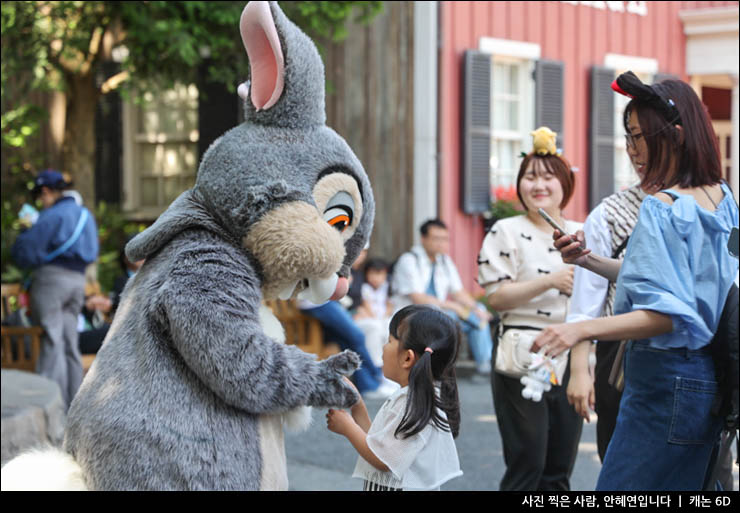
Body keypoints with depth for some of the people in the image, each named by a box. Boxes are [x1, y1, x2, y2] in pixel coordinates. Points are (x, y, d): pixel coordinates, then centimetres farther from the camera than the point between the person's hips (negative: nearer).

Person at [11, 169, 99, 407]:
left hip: (52, 278, -8)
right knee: (69, 342, 12)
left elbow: (26, 251, -12)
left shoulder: (52, 216, -11)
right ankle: (73, 399, 13)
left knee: (51, 341, -7)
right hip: (78, 280, 8)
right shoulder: (84, 214, 14)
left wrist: (24, 233, 11)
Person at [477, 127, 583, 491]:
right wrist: (551, 282, -18)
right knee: (527, 468, -5)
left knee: (560, 472, 9)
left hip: (570, 361, 5)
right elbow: (496, 296, -11)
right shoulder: (506, 232, -3)